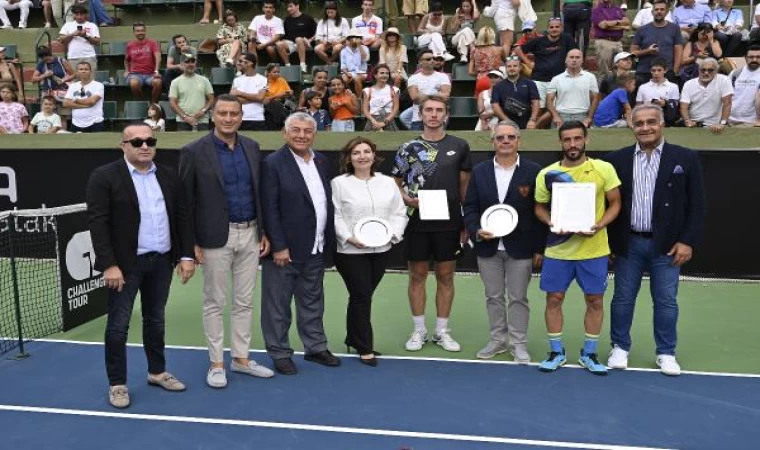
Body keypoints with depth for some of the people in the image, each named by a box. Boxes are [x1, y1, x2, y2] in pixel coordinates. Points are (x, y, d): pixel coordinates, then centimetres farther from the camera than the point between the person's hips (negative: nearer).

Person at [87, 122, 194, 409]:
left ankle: (157, 371, 31)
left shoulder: (168, 176, 8)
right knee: (118, 325, 4)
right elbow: (97, 223, -12)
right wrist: (109, 265, -18)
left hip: (161, 261, 5)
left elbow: (180, 217, 10)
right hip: (125, 264, -5)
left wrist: (186, 255, 3)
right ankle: (117, 384, 16)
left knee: (156, 320, 16)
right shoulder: (104, 177, -8)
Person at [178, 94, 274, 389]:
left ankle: (241, 358, 26)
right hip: (216, 237, -4)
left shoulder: (252, 147, 7)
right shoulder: (194, 152, -8)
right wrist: (193, 242, -10)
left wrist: (264, 231, 8)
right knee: (214, 303, 7)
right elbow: (185, 201, -7)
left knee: (244, 302, 13)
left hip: (250, 234, 5)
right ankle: (216, 363, 19)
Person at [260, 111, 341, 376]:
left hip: (316, 249, 6)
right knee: (278, 305, 6)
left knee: (313, 303, 18)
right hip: (285, 248, -6)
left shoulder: (321, 161, 9)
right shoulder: (273, 164, -10)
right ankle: (280, 353, 20)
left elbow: (328, 203, 12)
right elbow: (269, 210, -14)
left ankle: (316, 347, 31)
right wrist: (278, 247, -18)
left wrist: (329, 242, 9)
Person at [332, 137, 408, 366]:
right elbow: (335, 217, -7)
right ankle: (365, 348, 9)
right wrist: (349, 238, -18)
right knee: (361, 297, -2)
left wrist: (393, 233, -7)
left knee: (363, 296, 13)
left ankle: (353, 338, 31)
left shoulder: (388, 182, 11)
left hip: (380, 250, 4)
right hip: (350, 251, -4)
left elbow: (399, 213, 10)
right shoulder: (339, 183, -3)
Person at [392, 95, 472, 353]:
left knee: (445, 276, 7)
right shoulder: (408, 148, 2)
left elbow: (465, 185, 7)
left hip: (449, 223, 0)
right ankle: (419, 331, 19)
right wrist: (408, 199, -12)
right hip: (417, 222, 0)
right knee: (417, 276, 7)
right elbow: (395, 183, 9)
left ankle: (442, 331, 20)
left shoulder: (459, 146, 3)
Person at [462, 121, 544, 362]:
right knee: (493, 297, 13)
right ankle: (497, 339, 26)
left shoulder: (533, 171, -3)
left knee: (518, 298, 6)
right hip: (488, 246, 3)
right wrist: (476, 231, -13)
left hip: (520, 247, -3)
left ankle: (518, 343, 19)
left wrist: (539, 248, -6)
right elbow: (470, 207, 6)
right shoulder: (479, 171, 5)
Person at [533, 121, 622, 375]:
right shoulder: (546, 174, -1)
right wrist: (551, 223, -12)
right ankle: (556, 353, 21)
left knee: (595, 300, 7)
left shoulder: (604, 169, -4)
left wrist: (600, 225, -16)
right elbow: (540, 207, 9)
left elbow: (615, 203, 2)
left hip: (594, 249, 0)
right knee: (554, 299, 5)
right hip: (558, 249, 1)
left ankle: (589, 354, 24)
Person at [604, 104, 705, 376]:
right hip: (628, 243, 1)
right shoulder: (616, 160, 1)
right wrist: (608, 241, -1)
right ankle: (620, 347, 25)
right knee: (623, 298, 10)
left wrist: (688, 241, -8)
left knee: (666, 301, 7)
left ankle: (666, 353, 22)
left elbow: (696, 205, -1)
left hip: (667, 244, -1)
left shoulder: (686, 159, 0)